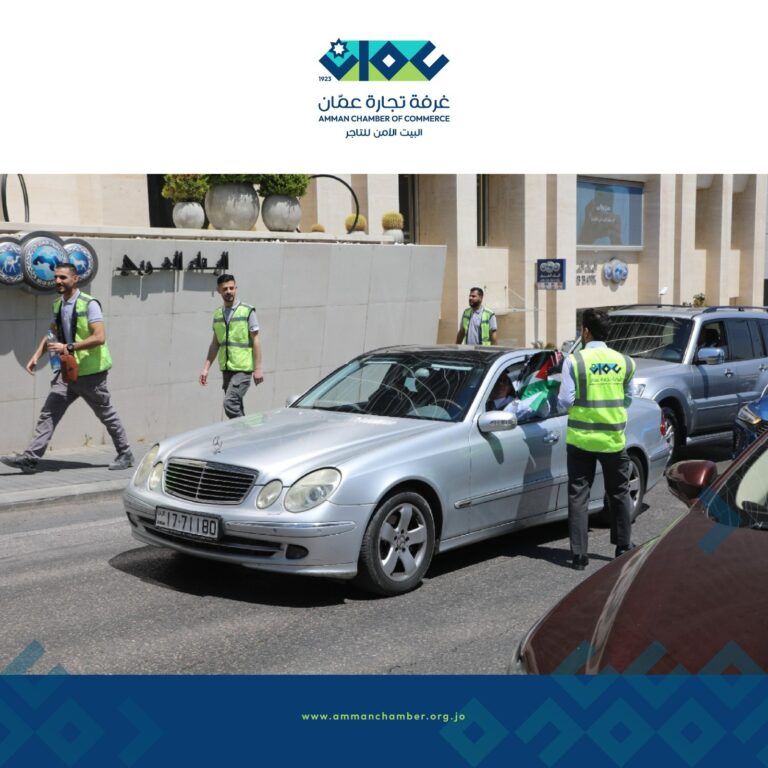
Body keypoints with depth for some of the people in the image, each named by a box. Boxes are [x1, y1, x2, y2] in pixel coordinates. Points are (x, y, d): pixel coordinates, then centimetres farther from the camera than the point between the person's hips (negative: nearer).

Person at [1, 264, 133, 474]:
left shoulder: (89, 304, -14)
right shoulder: (58, 305, 9)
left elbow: (100, 338, -23)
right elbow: (52, 334, 21)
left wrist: (68, 347, -25)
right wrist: (36, 356, 8)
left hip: (90, 372, -6)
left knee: (107, 415, 7)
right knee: (49, 413, -3)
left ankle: (125, 455, 23)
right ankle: (30, 458, -5)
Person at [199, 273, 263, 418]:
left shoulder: (247, 311, -5)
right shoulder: (217, 314, 10)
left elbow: (255, 340, -6)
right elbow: (215, 343, 15)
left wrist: (258, 368, -11)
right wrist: (206, 368, 10)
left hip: (243, 368, -6)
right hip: (226, 369, 6)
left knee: (230, 403, -17)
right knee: (237, 407, 10)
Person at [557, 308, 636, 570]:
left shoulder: (574, 361, -10)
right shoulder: (624, 362, 1)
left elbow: (565, 401, -12)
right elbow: (627, 400, 11)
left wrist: (560, 398, 9)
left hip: (580, 439, -2)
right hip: (613, 439, 3)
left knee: (578, 496, 5)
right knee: (619, 494, 18)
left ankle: (579, 555, 4)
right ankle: (623, 547, 28)